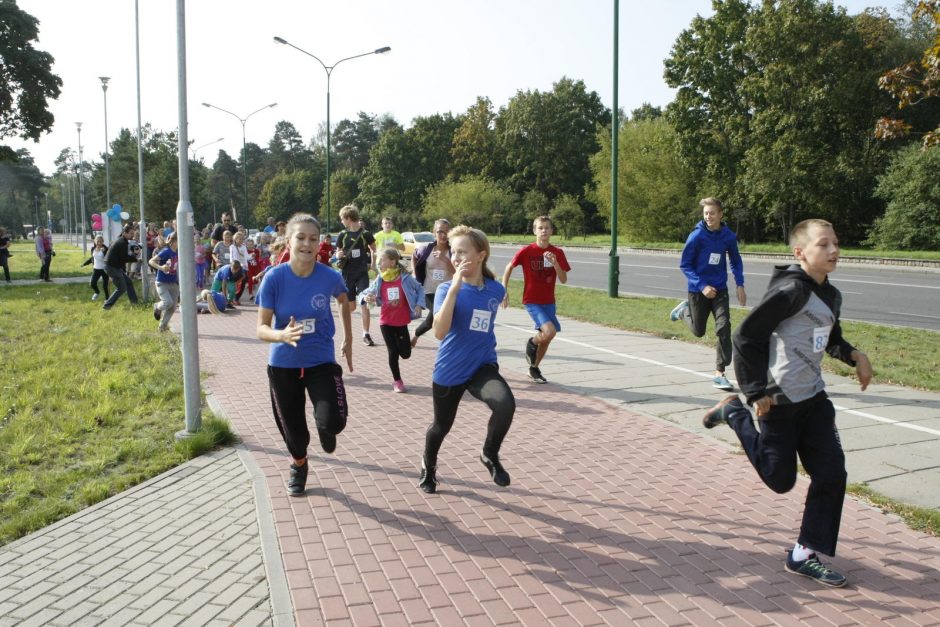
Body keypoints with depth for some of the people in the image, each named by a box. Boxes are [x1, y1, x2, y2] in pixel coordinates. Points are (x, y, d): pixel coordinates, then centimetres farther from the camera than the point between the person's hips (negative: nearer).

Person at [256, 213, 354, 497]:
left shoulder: (330, 276, -14)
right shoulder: (274, 277, -16)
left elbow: (343, 300, 11)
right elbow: (262, 328, -15)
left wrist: (348, 340, 13)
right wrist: (282, 335, -37)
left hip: (322, 360, 0)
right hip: (283, 364, 1)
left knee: (333, 421, -21)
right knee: (291, 425, 14)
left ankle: (324, 428, 20)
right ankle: (299, 465, 49)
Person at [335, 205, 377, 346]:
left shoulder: (365, 233, -3)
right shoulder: (342, 235, 3)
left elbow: (373, 249, 10)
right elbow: (338, 253, 8)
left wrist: (372, 263, 0)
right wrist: (339, 255, -13)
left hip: (362, 273, -2)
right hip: (347, 273, 2)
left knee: (364, 303, -10)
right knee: (351, 306, 9)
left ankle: (366, 334, -4)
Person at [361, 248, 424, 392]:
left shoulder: (405, 278, -10)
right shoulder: (379, 281, -4)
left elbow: (420, 289, 5)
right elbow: (367, 293, 4)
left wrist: (418, 305, -6)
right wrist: (366, 297, -19)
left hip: (402, 322, -1)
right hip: (386, 322, 1)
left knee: (405, 354, 2)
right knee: (393, 352, 1)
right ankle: (397, 381, 17)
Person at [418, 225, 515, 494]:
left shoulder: (496, 290, -3)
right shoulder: (447, 289, -14)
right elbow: (439, 332, -30)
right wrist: (454, 288, -33)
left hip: (482, 366, 2)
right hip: (448, 371, -1)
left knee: (506, 403, -28)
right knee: (442, 425, 17)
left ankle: (490, 455, 1)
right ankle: (428, 466, 51)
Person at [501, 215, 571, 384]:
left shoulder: (557, 253, -3)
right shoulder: (527, 251, -11)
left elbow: (563, 280, -6)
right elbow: (509, 268, 1)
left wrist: (555, 262, -22)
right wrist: (504, 291, -2)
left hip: (549, 302, 5)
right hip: (532, 301, -4)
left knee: (545, 336, 12)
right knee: (550, 331, -23)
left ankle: (534, 368, 33)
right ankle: (531, 343, 9)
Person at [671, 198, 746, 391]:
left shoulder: (729, 236, -4)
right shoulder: (697, 236, -14)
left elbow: (736, 261, 12)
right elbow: (685, 264, -10)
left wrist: (739, 284, 1)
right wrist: (702, 286, -19)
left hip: (719, 289, 2)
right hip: (698, 289, -2)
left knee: (724, 328, -11)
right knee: (698, 331, 10)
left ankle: (719, 374, -3)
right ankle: (685, 310, 43)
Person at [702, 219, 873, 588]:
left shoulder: (831, 296, 8)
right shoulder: (792, 290, -19)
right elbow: (745, 338, -20)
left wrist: (854, 355, 3)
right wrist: (757, 393, -19)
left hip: (814, 397, 8)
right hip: (779, 400, -8)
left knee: (832, 472, 2)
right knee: (780, 479, 5)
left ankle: (805, 555, 13)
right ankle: (734, 413, 24)